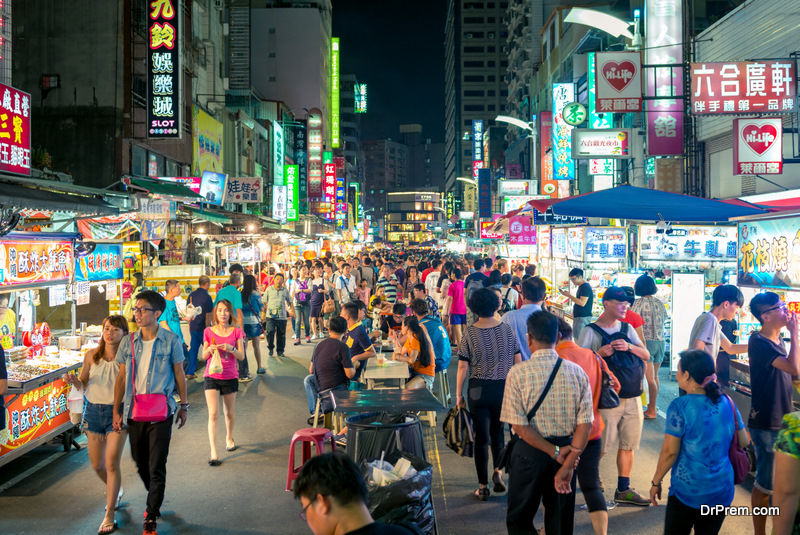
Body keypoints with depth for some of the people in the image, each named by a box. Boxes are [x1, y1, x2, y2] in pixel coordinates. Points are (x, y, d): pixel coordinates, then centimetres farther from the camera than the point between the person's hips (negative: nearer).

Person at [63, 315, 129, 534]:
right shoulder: (91, 355, 0)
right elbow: (83, 385, 7)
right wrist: (74, 381, -14)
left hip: (117, 412, -4)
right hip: (94, 410, 4)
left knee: (111, 462, -10)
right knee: (97, 464, 13)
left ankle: (109, 516, 0)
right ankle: (115, 490, 44)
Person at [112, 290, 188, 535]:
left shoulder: (171, 340, -5)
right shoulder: (128, 341, 3)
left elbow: (179, 374, 2)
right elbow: (122, 377, 8)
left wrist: (184, 406, 6)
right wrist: (116, 410, 6)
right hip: (134, 411, 4)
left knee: (157, 467, -3)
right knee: (140, 463, 15)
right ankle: (155, 499, 42)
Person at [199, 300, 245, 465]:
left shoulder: (236, 332, 1)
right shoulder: (209, 332, 2)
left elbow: (241, 356, -3)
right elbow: (204, 356, 5)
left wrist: (231, 349, -21)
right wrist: (209, 350, -17)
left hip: (230, 377, 1)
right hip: (212, 377, -1)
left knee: (229, 413, 15)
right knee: (213, 414, -10)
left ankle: (229, 438, 43)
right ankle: (213, 453, -9)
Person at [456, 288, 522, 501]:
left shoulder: (470, 333, -9)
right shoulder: (506, 330, -3)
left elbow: (462, 367, -8)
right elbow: (518, 361, 2)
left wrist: (458, 395, 1)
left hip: (478, 389, -2)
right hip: (504, 388, 2)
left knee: (481, 437, 6)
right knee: (497, 431, 22)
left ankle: (483, 486, 12)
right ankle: (498, 471, 8)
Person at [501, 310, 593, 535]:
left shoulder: (518, 373, -13)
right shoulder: (577, 372, -5)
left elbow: (519, 426, -17)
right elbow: (585, 424, -10)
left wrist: (555, 452, -13)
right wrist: (568, 465, -12)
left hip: (530, 452, -3)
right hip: (567, 451, 4)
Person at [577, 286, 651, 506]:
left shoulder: (627, 328, 11)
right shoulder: (591, 331, -5)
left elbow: (646, 355, 7)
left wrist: (629, 347, -11)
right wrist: (599, 354, -24)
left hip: (633, 398, 6)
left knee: (628, 445, 11)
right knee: (601, 446, -3)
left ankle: (623, 490, 23)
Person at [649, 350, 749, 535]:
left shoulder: (679, 407, -16)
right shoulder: (727, 402, 0)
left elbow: (670, 452, -13)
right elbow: (744, 442, 8)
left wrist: (656, 482, -1)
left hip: (688, 490, -5)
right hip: (722, 491, 5)